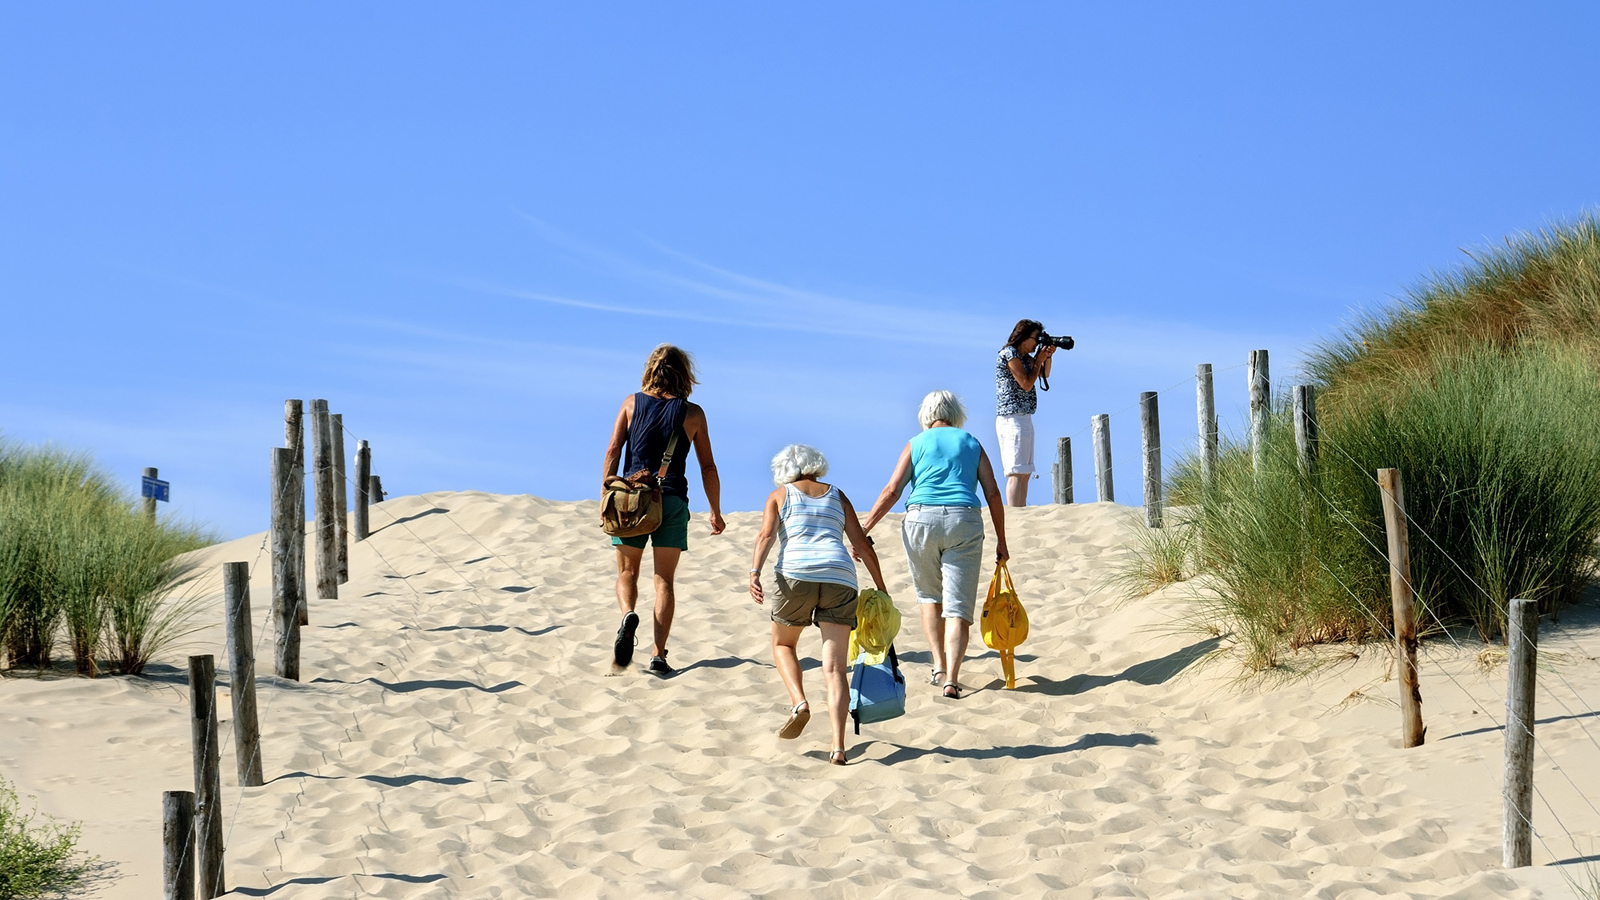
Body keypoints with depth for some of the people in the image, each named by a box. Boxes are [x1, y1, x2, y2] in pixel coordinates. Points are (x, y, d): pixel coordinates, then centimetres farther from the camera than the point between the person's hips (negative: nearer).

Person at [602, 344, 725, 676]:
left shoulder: (632, 404, 4)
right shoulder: (692, 413, 1)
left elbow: (612, 452, -2)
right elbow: (707, 467, 4)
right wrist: (715, 511, 13)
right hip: (672, 500, 0)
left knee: (627, 573, 13)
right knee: (664, 580, 7)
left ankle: (628, 615, -18)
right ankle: (658, 654, -2)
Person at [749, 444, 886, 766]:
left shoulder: (779, 495, 18)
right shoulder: (837, 496, 24)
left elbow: (766, 535, -1)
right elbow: (861, 543, 16)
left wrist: (754, 573, -13)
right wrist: (881, 590, 17)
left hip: (795, 574, -2)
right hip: (840, 578, 2)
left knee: (782, 644, 24)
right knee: (834, 667, 1)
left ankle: (799, 702, -3)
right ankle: (838, 747, -14)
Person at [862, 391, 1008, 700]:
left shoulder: (916, 444, 11)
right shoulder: (972, 445, 15)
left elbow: (891, 491, 2)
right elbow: (993, 494, 9)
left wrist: (863, 530, 3)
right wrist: (1001, 541, 15)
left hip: (921, 520, 0)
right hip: (964, 523, 0)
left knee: (929, 596, 22)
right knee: (958, 606, 0)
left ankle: (939, 667, 13)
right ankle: (951, 680, -14)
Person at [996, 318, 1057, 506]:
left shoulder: (1025, 357, 16)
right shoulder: (1010, 353, -10)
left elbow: (1044, 374, 25)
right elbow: (1026, 384, -14)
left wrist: (1047, 356, 7)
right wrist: (1039, 360, -5)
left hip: (1024, 419, 10)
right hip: (1013, 419, -10)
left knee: (1025, 473, 10)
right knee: (1017, 473, -15)